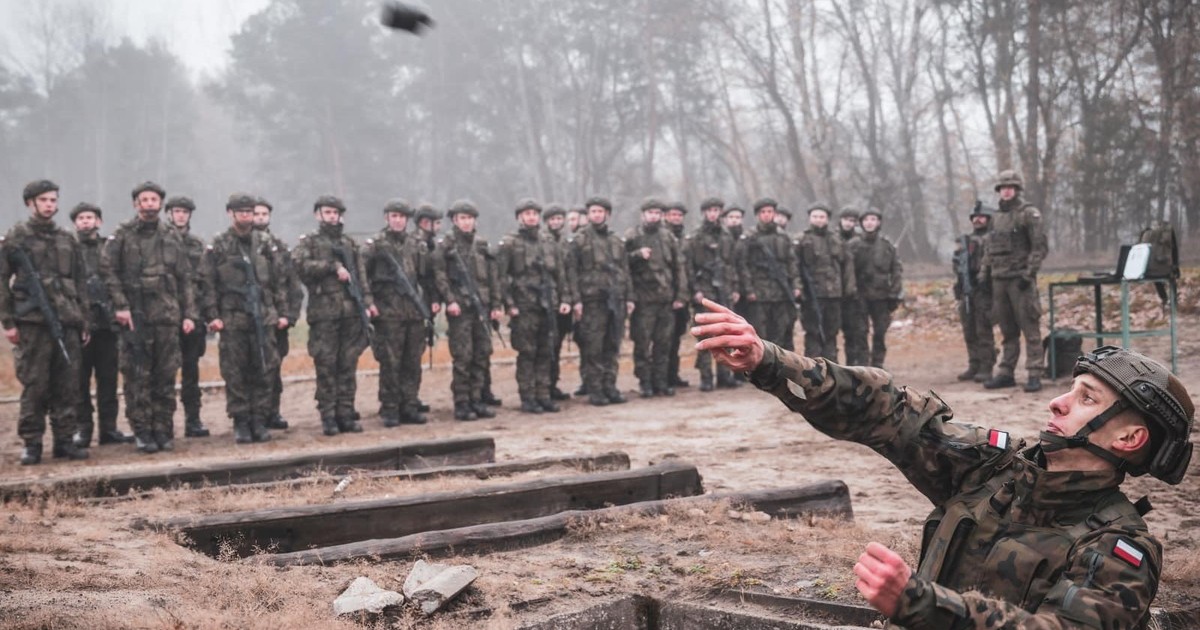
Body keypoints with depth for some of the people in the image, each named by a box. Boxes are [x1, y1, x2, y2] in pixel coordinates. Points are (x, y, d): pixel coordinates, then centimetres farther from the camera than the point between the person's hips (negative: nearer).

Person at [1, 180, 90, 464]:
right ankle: (31, 444, 5)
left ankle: (65, 440, 12)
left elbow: (81, 282, 18)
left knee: (68, 385, 4)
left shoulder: (68, 240, 15)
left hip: (67, 324, 4)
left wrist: (85, 320, 12)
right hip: (32, 323, -4)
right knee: (34, 386, -2)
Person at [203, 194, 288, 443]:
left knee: (263, 371, 3)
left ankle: (259, 421, 11)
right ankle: (240, 423, 8)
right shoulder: (218, 246, 1)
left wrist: (282, 313, 6)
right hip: (232, 321, -2)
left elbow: (280, 280, 11)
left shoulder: (265, 244, 10)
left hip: (263, 318, 2)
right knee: (235, 374, 1)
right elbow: (208, 284, -1)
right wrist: (212, 316, -8)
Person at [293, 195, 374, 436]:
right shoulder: (308, 242, 5)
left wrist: (367, 303, 5)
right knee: (326, 367, -2)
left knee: (348, 366, 5)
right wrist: (334, 266, -16)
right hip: (324, 314, -4)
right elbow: (300, 265, -15)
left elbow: (361, 276, 15)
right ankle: (328, 418, 3)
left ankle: (346, 415, 10)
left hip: (351, 313, 4)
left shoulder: (350, 244, 18)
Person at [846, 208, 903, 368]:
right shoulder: (854, 246, 1)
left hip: (881, 296, 1)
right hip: (860, 297, -1)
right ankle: (862, 366, 0)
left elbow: (897, 270, 6)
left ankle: (877, 365, 15)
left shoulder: (887, 245, 5)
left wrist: (896, 294, -1)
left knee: (880, 334, 5)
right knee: (860, 333, -4)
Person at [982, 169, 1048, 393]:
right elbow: (989, 250, 22)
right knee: (1007, 331, 11)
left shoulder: (1029, 214, -4)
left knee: (1030, 328, -6)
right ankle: (1006, 374, 15)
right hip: (999, 280, 6)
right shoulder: (996, 217, 16)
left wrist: (1029, 273, -16)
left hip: (1020, 280, -6)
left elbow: (1040, 247, -10)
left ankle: (1034, 375, -5)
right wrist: (985, 274, 15)